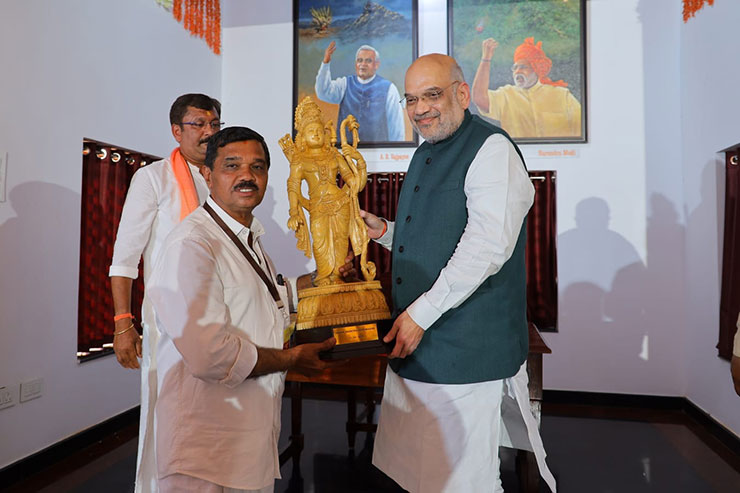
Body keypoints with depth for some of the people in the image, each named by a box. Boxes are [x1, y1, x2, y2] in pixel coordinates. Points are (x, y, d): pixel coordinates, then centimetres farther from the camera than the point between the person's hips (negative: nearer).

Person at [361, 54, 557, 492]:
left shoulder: (491, 148, -11)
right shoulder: (425, 155, 17)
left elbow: (488, 246, -23)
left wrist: (421, 313, -21)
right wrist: (384, 231, 9)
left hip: (466, 354, -8)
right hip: (414, 345, 9)